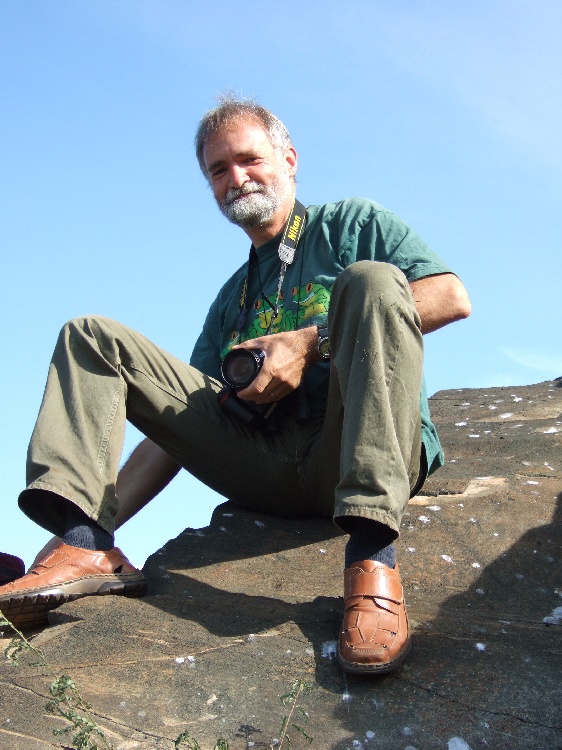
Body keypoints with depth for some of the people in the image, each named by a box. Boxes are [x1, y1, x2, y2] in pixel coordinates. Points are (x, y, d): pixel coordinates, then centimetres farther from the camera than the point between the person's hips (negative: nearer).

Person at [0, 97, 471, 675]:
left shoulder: (353, 224, 16)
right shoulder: (232, 299, 28)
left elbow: (451, 297, -3)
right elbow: (177, 421, 20)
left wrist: (313, 342, -9)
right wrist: (100, 521, 5)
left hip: (367, 453, -4)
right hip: (266, 470, 5)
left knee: (372, 280, -30)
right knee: (93, 338, 0)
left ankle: (370, 558, -41)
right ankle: (85, 543, -24)